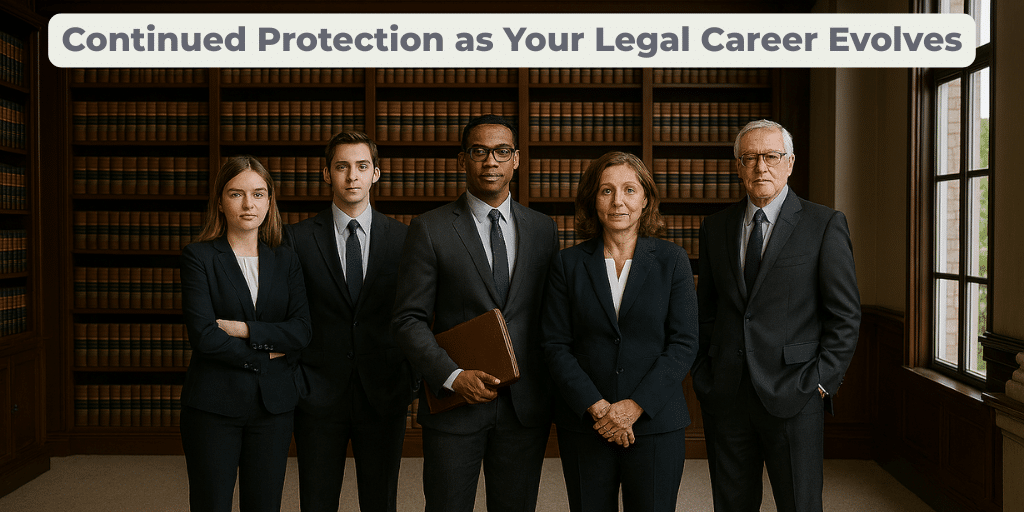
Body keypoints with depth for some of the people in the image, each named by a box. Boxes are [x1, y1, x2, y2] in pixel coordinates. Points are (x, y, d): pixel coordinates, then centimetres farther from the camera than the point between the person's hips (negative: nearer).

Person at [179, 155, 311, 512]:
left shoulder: (286, 261, 7)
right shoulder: (198, 257, -2)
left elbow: (302, 331, -4)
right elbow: (203, 335, -13)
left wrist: (243, 329, -14)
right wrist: (265, 353, -8)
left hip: (273, 403, 3)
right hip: (213, 404, -3)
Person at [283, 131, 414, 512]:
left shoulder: (403, 238, 2)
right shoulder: (298, 238, 1)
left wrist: (409, 383, -3)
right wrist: (296, 383, -4)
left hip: (384, 395, 1)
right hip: (319, 394, 0)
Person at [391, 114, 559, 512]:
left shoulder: (543, 229, 7)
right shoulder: (429, 229, -3)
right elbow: (409, 320, -6)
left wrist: (554, 386, 3)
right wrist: (452, 376, -17)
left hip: (526, 404, 3)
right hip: (453, 404, -3)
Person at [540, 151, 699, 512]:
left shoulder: (672, 261, 2)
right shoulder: (568, 263, 3)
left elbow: (684, 344, -3)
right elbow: (555, 346, -1)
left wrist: (634, 406, -12)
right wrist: (597, 407, -11)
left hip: (655, 423, 0)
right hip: (583, 425, 1)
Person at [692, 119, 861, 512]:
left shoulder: (825, 225, -1)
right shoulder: (716, 227, 10)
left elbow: (845, 316, -2)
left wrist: (820, 382, -8)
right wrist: (703, 375, 7)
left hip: (792, 395, -3)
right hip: (724, 394, 3)